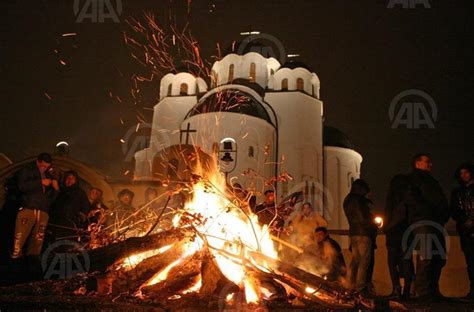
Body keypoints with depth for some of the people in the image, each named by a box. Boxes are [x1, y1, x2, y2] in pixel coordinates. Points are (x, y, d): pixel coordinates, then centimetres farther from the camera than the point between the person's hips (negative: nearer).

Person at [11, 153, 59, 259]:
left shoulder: (50, 175, 22)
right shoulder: (27, 170, 11)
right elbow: (22, 186, -6)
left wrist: (56, 189, 2)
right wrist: (40, 182, -9)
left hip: (43, 212, 4)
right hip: (27, 209, -4)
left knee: (37, 242, -4)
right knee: (20, 238, -15)